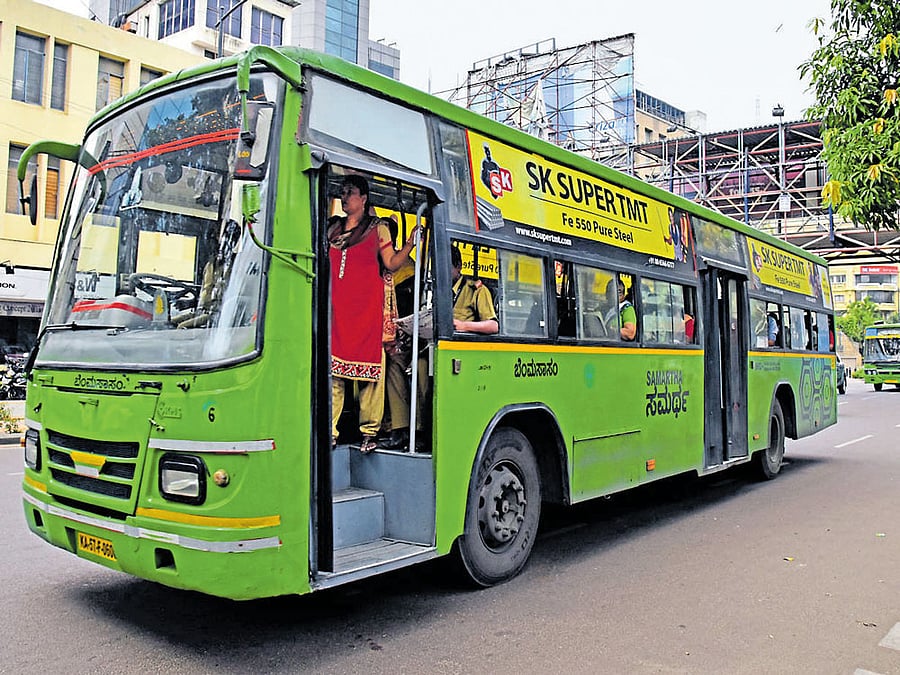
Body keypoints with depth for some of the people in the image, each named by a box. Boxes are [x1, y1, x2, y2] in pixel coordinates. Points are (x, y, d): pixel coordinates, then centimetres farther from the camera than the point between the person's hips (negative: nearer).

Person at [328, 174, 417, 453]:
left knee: (369, 365, -5)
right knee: (331, 363, -4)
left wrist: (410, 243, -4)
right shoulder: (333, 228, 21)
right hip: (336, 303, 3)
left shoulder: (378, 228, 11)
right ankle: (329, 431, 0)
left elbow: (391, 263, 7)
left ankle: (369, 431, 1)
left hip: (367, 304, -3)